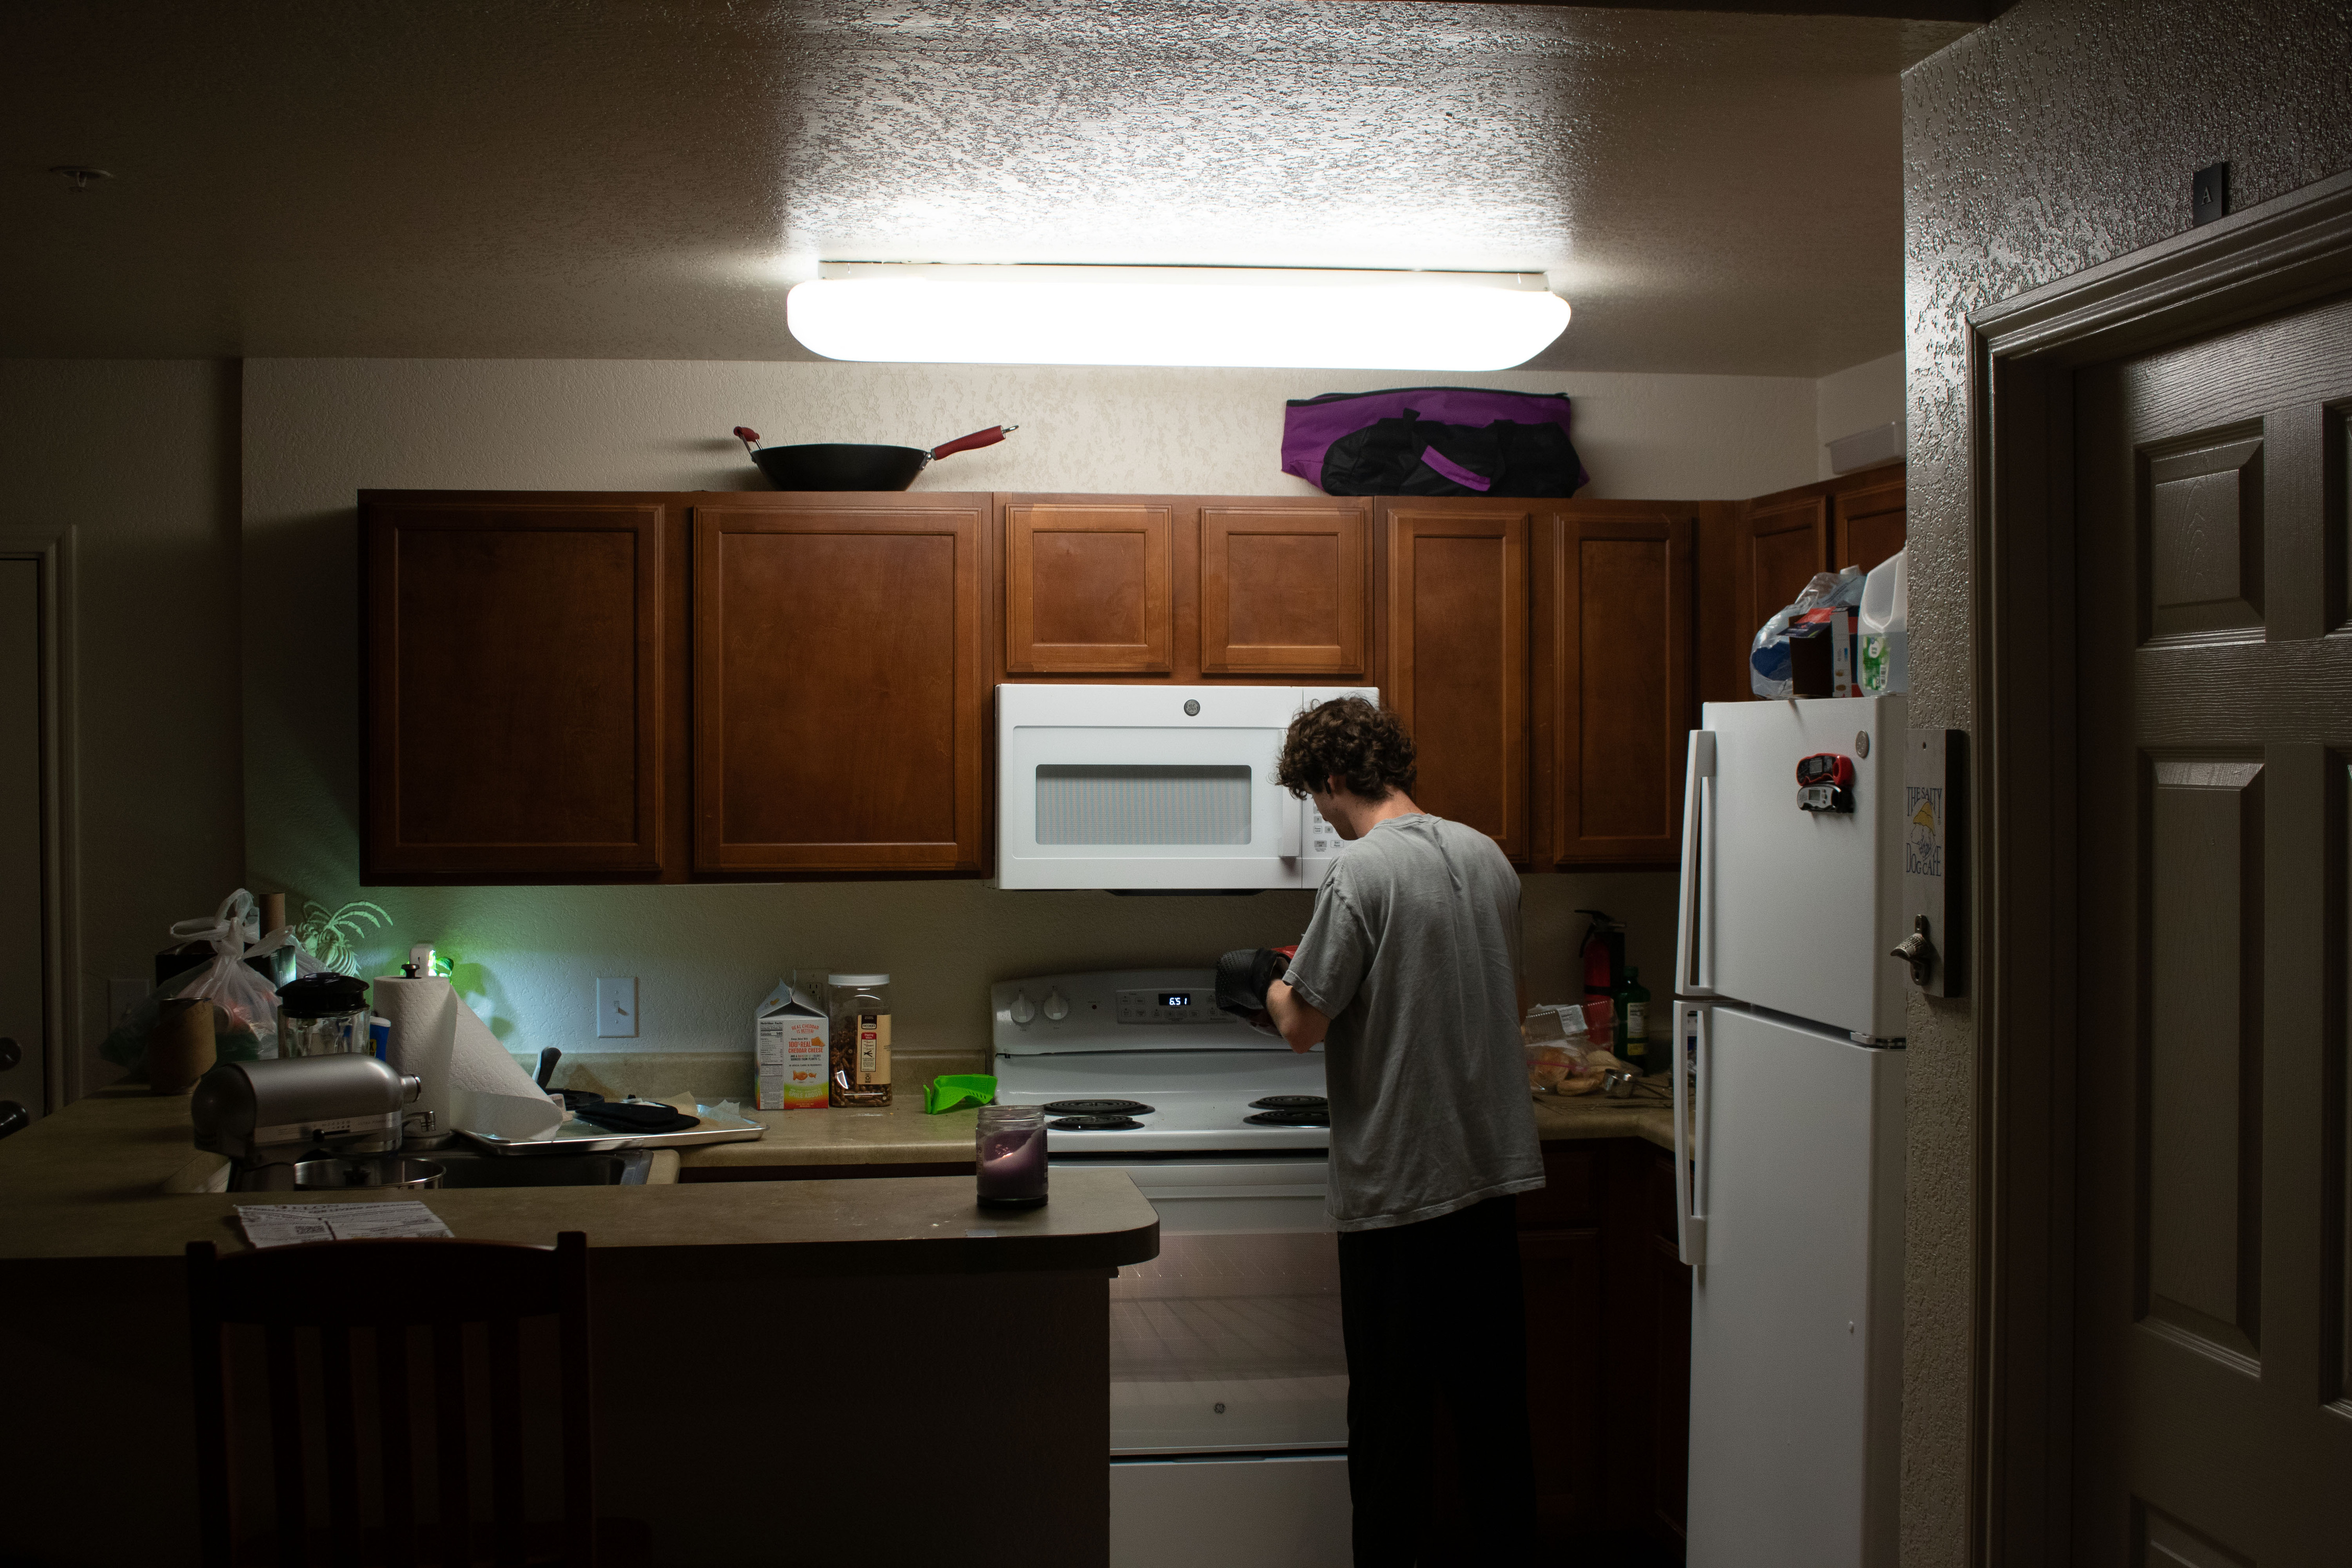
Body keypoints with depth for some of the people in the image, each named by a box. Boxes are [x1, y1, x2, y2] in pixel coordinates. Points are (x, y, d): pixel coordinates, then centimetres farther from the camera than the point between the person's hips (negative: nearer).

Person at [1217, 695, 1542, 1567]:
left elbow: (1303, 1027, -15)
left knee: (1392, 1399, 5)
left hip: (1399, 1183, -7)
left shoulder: (1361, 873, -17)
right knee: (1489, 1381, 16)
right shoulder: (1485, 856, 6)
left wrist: (1266, 980, 6)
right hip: (1492, 1167, 7)